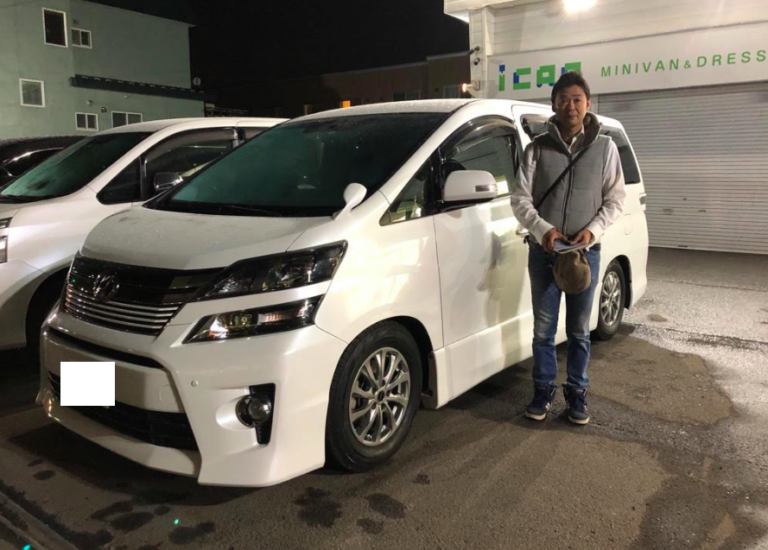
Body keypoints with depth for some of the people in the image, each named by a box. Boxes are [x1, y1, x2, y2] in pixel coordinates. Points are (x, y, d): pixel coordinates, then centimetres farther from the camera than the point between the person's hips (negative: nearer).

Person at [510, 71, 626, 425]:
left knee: (579, 330, 10)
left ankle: (577, 392, 26)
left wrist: (593, 229, -14)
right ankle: (543, 390, 25)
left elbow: (616, 199, 3)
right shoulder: (537, 148, 1)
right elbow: (520, 198, -2)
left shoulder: (604, 147, 2)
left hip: (586, 253, 0)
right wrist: (542, 229, -18)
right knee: (543, 329, 9)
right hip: (543, 252, 0)